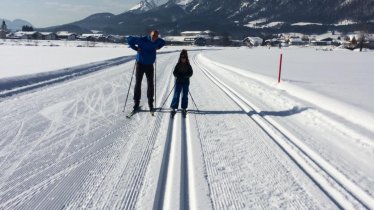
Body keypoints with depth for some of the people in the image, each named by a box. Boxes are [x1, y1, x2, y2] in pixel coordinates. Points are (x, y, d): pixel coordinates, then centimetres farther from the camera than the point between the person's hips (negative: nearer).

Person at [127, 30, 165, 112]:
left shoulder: (157, 41, -2)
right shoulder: (142, 40, -15)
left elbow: (163, 42, 22)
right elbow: (129, 39, -6)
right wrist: (136, 48, -10)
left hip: (150, 65, 3)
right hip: (140, 64, -3)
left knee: (150, 84, 2)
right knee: (138, 83, -1)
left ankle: (150, 103, 14)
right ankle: (136, 103, 9)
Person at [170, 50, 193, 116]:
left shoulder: (188, 65, -1)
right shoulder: (178, 65, -1)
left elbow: (190, 73, -3)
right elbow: (174, 72, 0)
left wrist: (185, 76, -19)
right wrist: (179, 76, -18)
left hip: (186, 83, 1)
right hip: (178, 82, -1)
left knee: (185, 96, 8)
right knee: (176, 95, -3)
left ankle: (184, 108, 19)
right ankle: (174, 108, 2)